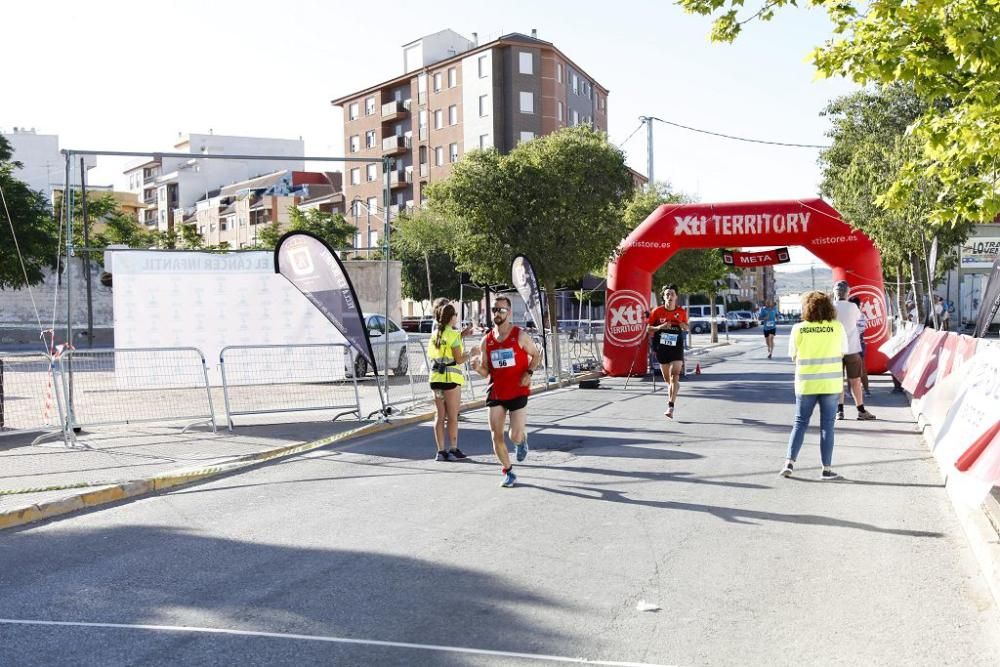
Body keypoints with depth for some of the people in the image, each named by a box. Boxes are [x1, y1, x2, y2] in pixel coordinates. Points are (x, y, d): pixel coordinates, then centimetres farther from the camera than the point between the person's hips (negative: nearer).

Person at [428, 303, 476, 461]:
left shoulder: (434, 335, 10)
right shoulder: (453, 334, -10)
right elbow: (459, 360, -13)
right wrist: (471, 353, 4)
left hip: (435, 378, 6)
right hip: (450, 378, -6)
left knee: (440, 416, 8)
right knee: (452, 417, 2)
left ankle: (441, 451, 9)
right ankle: (454, 450, 6)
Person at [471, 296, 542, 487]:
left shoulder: (520, 335, -5)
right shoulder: (486, 340, 4)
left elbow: (536, 355, 6)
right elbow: (485, 371, 9)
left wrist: (529, 372, -11)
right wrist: (477, 367, -13)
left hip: (518, 392, -3)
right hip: (495, 393, 3)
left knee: (515, 437, -9)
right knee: (496, 437, 0)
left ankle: (522, 440, 29)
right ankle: (508, 472, 18)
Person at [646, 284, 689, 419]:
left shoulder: (682, 312, 0)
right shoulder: (657, 311, -3)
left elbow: (686, 327, 16)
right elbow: (648, 329, 1)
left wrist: (684, 326, -8)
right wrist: (660, 327, -17)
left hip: (677, 348, -1)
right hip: (661, 349, 1)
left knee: (675, 377, -17)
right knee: (667, 380, 12)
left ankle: (670, 407, -23)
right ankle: (670, 400, 36)